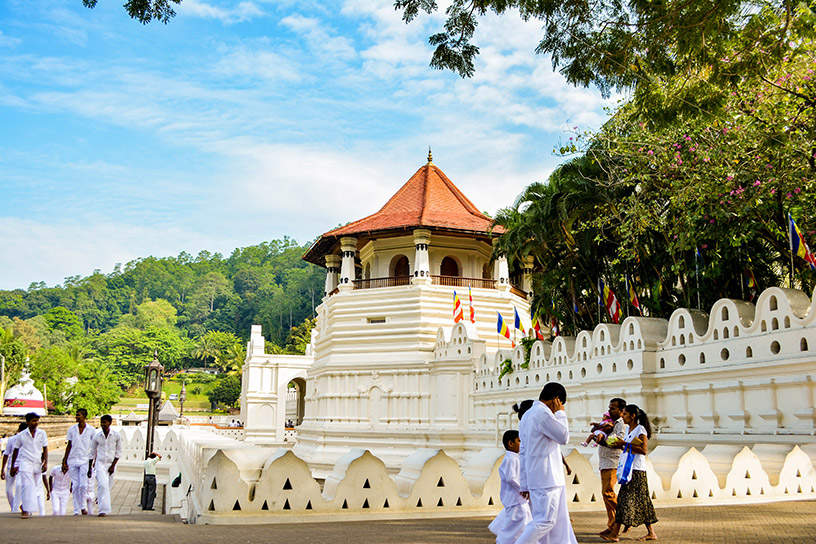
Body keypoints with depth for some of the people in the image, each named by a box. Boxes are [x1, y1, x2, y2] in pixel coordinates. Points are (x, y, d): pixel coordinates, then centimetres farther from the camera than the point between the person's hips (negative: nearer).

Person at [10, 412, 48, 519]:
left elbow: (45, 449, 8)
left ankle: (25, 506, 31)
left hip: (38, 464, 3)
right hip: (25, 463, -3)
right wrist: (12, 467, 11)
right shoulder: (21, 435, 0)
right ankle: (26, 510, -18)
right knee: (27, 485, -17)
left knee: (33, 487, 10)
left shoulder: (42, 433, 5)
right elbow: (16, 451, 9)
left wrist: (45, 463, -1)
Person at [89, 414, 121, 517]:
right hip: (100, 463, -1)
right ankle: (103, 510, -14)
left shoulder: (116, 435, -5)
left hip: (111, 463, 1)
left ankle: (99, 498, 42)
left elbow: (118, 452, 2)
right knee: (103, 485, -16)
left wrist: (113, 466, -6)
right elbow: (92, 453, 8)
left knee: (108, 486, 10)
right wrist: (89, 469, 8)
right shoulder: (97, 436, -3)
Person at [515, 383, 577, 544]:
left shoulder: (527, 416, 18)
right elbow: (564, 437, -11)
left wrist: (525, 484, 19)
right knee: (546, 520, -6)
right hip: (546, 478, -10)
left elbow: (523, 452, 18)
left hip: (535, 477, 10)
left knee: (560, 519, 12)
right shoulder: (542, 413, -14)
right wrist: (561, 414, 2)